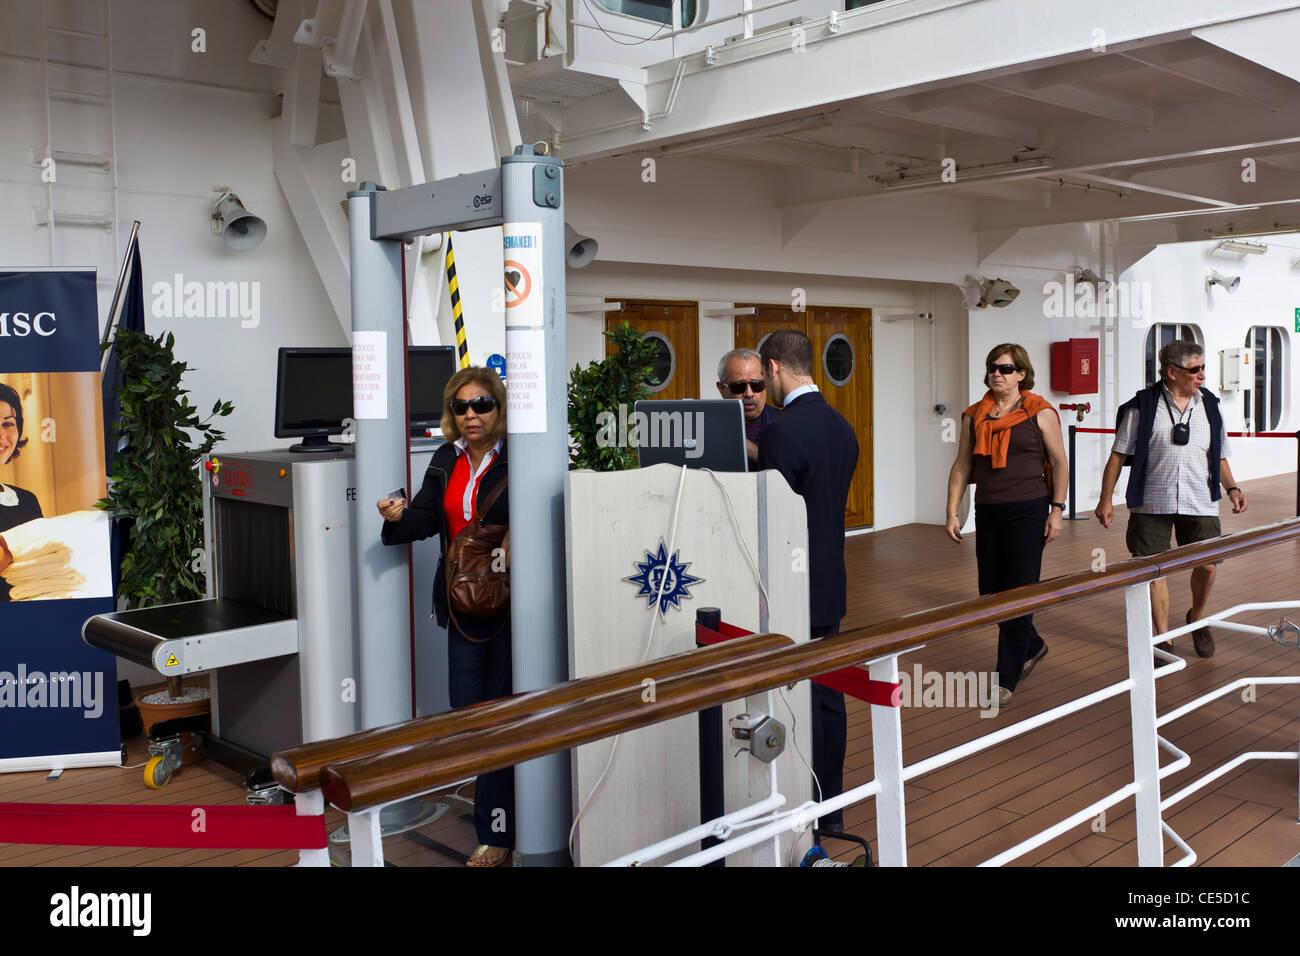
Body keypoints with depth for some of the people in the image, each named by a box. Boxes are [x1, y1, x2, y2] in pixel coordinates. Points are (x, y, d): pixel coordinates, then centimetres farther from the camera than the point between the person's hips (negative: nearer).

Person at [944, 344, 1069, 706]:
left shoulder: (1040, 412, -1)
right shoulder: (974, 416, 9)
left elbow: (1059, 463, 0)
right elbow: (962, 466, 10)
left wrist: (1057, 510, -7)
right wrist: (952, 512, 4)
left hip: (1028, 512, -5)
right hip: (988, 513, 5)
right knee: (991, 593, 9)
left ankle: (1007, 679, 4)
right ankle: (1032, 646, 36)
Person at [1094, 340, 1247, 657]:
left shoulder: (1210, 406, 9)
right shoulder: (1143, 407, -3)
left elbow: (1219, 457, 17)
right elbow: (1118, 455, -1)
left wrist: (1231, 488, 2)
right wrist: (1106, 500, -5)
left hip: (1200, 503, 3)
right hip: (1151, 503, -3)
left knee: (1207, 566, 0)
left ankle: (1197, 618, 31)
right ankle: (1163, 638, 15)